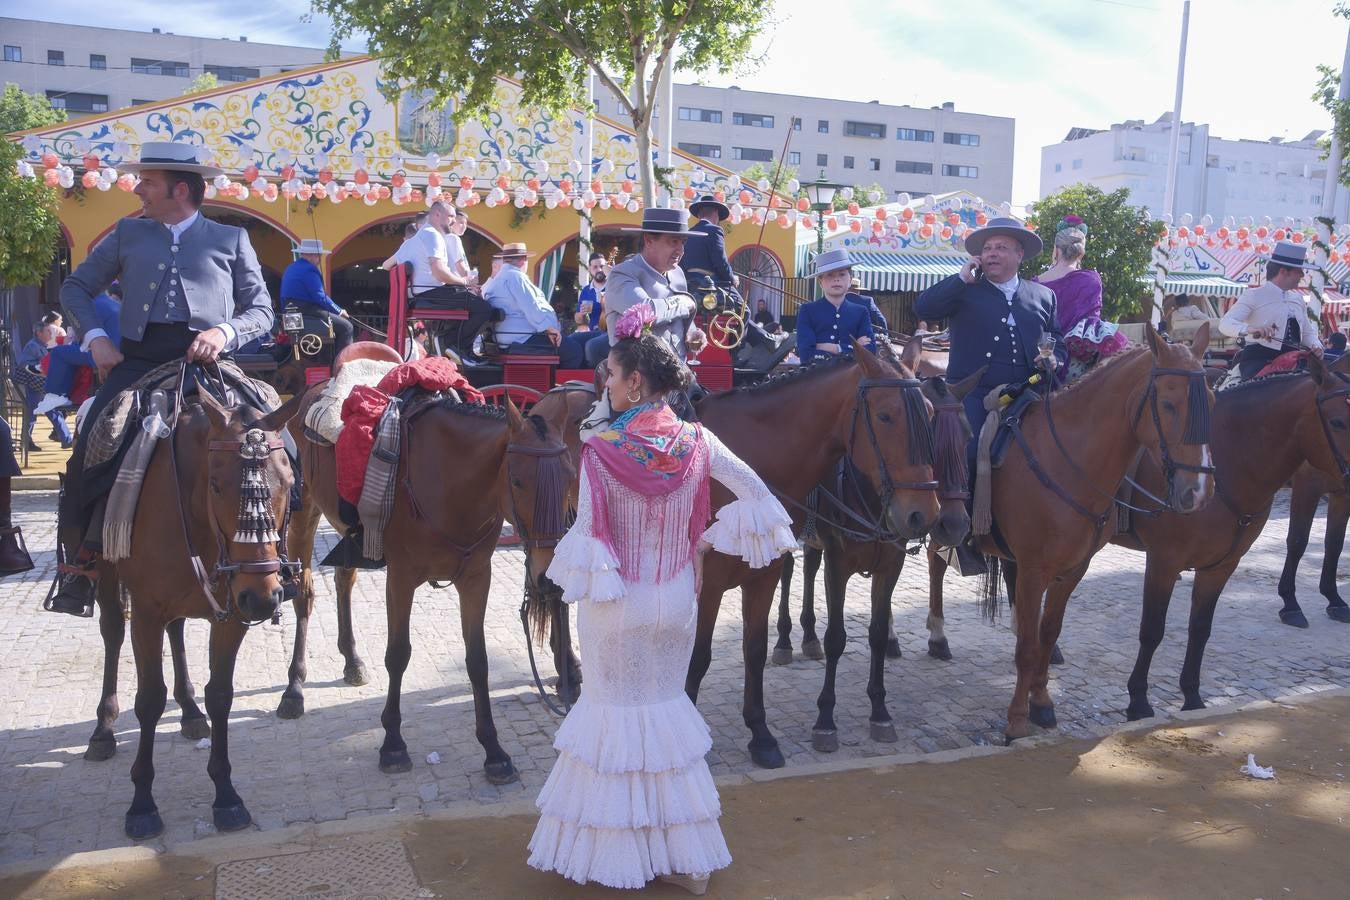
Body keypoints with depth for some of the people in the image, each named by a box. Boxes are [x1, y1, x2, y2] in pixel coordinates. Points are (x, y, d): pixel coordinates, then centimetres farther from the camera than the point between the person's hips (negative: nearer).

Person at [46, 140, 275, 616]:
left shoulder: (230, 238, 13)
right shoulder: (128, 233, 19)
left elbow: (260, 309, 8)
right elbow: (77, 286, 22)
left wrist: (225, 331, -12)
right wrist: (96, 337, 4)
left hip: (205, 359, -2)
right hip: (140, 358, 2)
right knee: (91, 447, -15)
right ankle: (80, 560, 2)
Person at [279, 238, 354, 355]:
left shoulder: (290, 268, 17)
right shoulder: (309, 270, -15)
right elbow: (320, 297, -18)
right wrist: (339, 311, -5)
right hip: (306, 313, -10)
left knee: (341, 323, 21)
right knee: (346, 326, -8)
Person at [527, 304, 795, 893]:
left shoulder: (601, 450, -18)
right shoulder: (698, 442, -6)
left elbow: (587, 533, -17)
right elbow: (756, 496, -5)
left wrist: (575, 576, 1)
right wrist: (709, 540, 3)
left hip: (615, 605, -4)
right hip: (676, 600, 4)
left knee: (614, 709, 12)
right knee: (668, 706, 18)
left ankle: (615, 855, 25)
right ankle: (686, 857, 27)